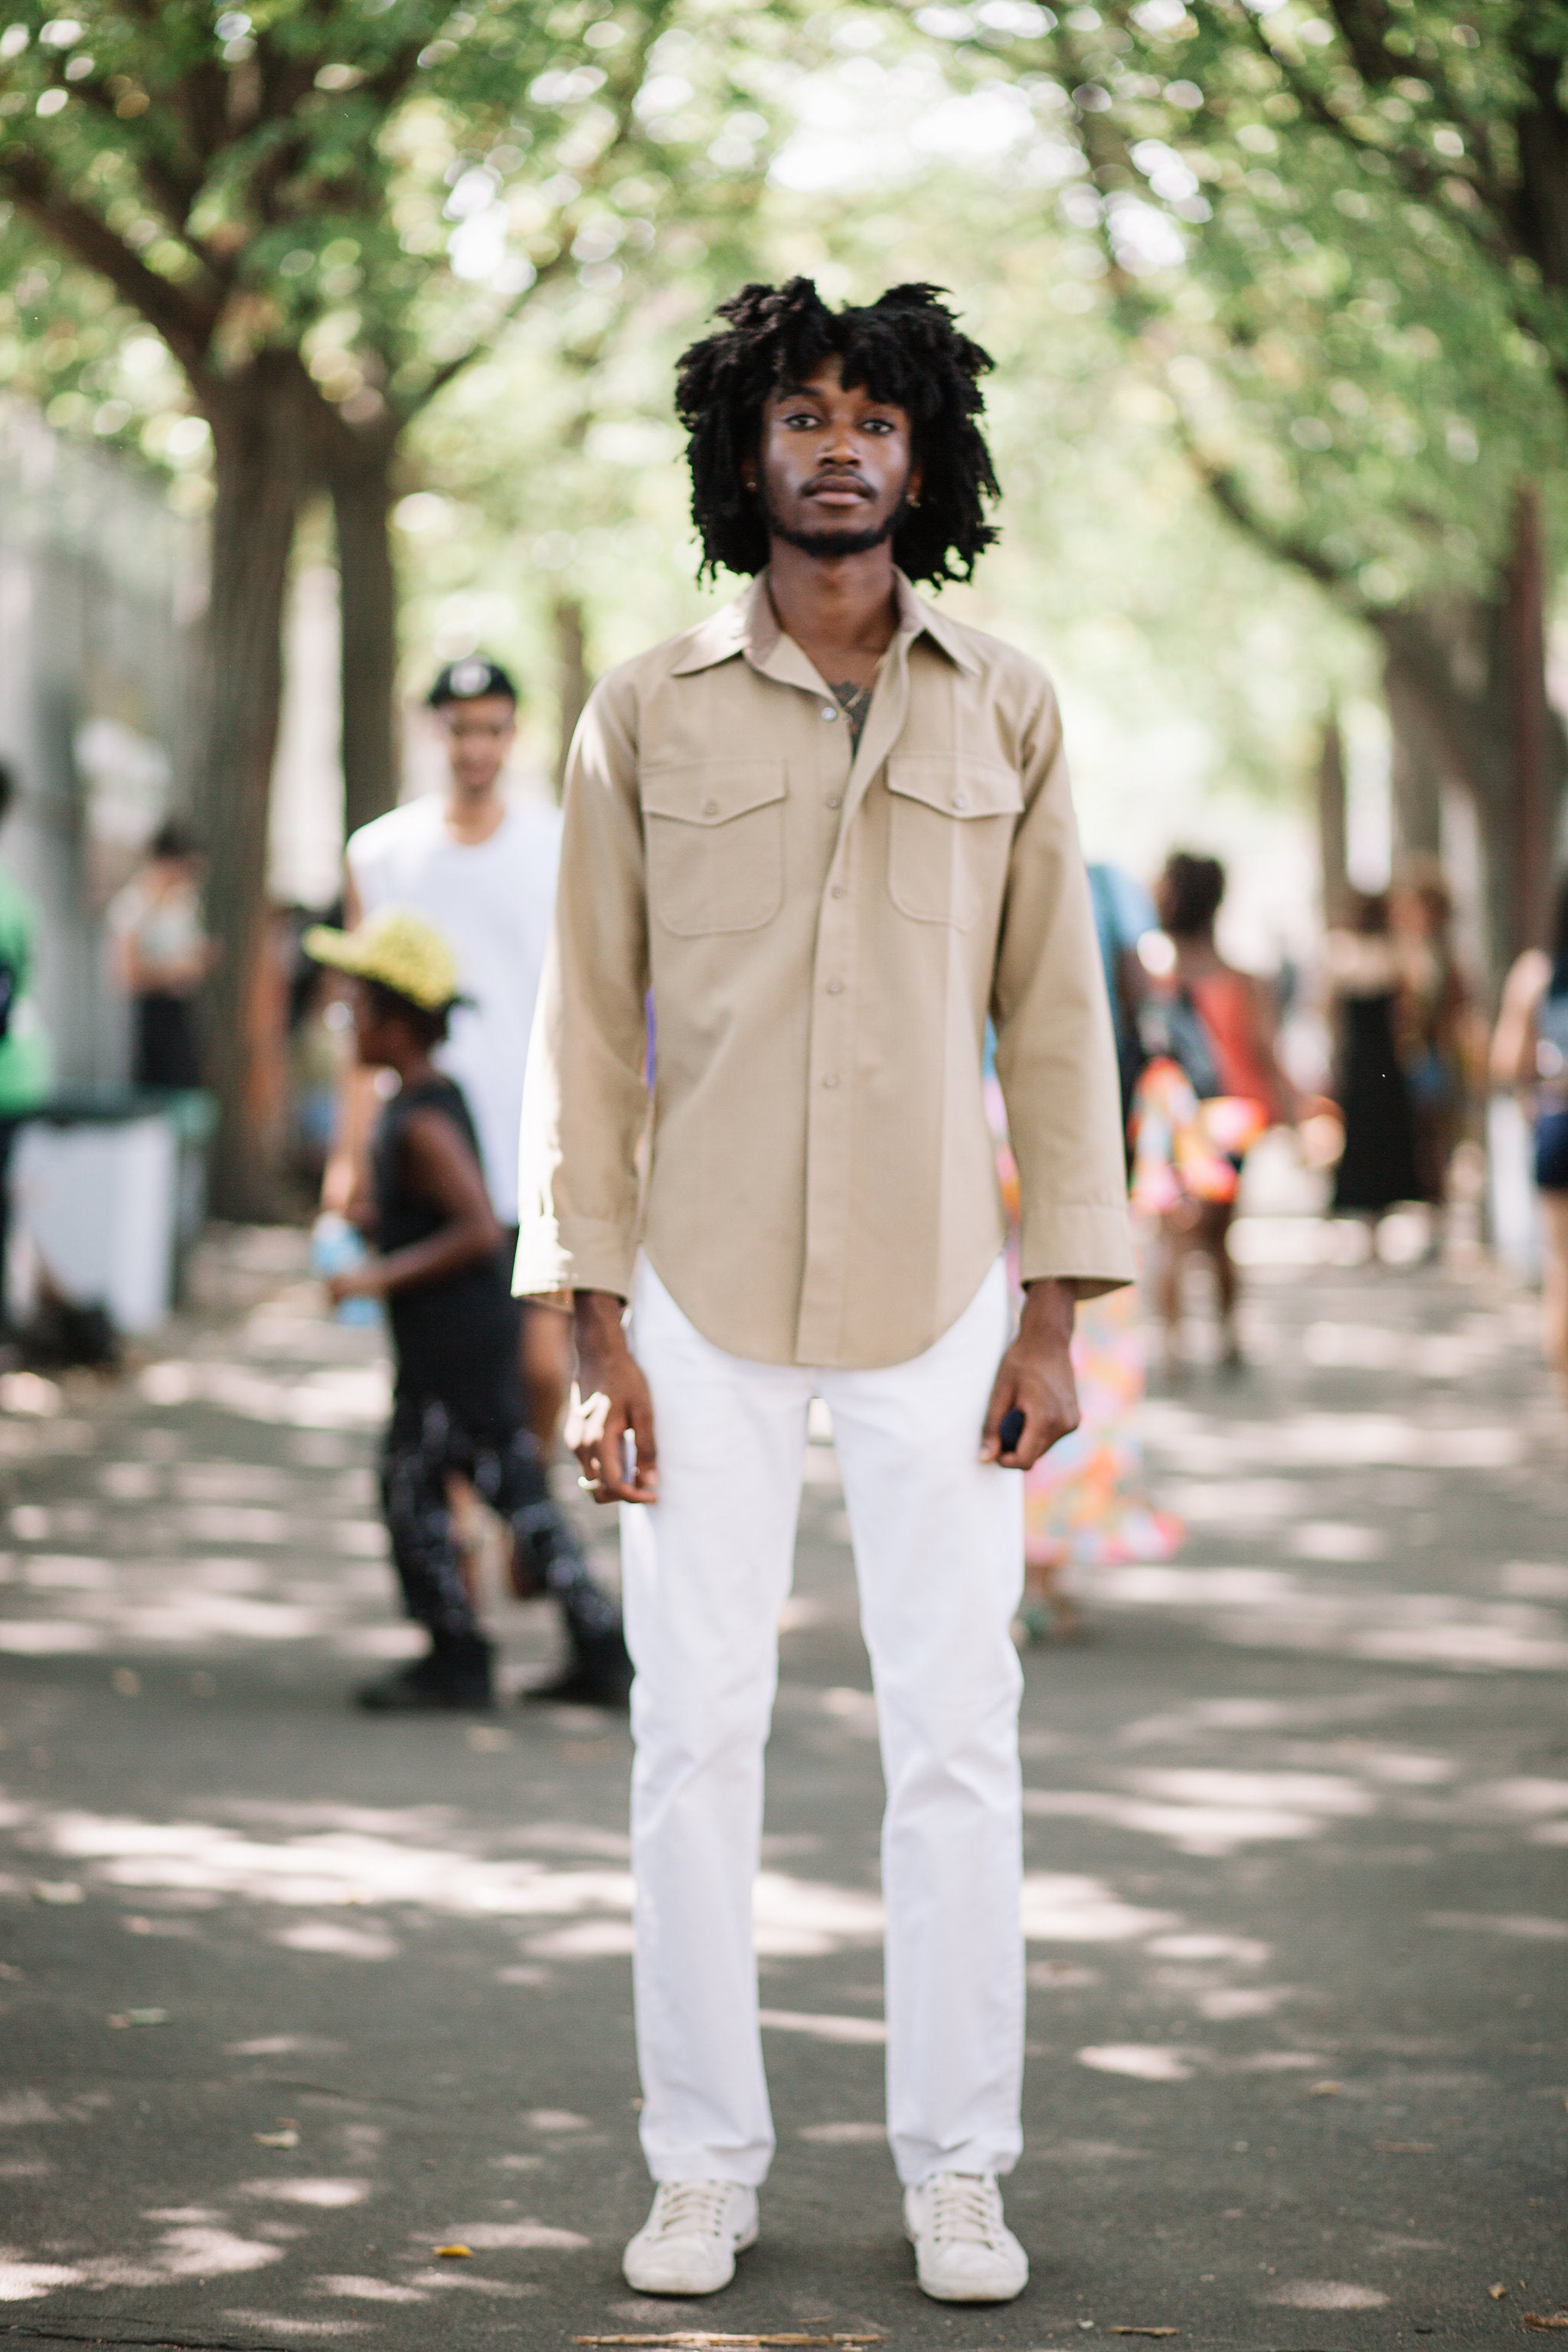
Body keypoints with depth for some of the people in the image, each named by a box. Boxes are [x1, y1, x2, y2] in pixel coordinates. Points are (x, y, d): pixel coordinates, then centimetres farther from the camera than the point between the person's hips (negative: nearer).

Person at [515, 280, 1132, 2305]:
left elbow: (1055, 1018, 5)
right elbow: (588, 1026, 2)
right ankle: (704, 2163, 13)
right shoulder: (646, 716, 1)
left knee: (953, 1737, 1)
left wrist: (1054, 1319, 0)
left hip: (937, 1301, 1)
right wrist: (594, 1330, -4)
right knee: (695, 1730, 1)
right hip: (705, 1303, 0)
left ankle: (956, 2169, 12)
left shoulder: (1004, 714, 4)